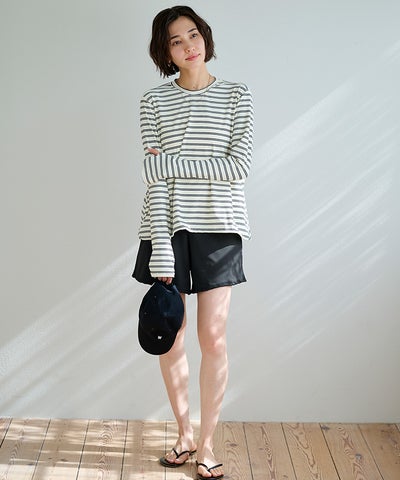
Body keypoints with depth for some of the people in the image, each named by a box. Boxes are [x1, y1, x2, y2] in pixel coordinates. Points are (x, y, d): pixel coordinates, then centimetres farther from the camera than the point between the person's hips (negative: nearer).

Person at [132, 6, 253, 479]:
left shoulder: (236, 96, 3)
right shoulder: (154, 102, 3)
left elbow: (239, 167, -9)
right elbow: (155, 181, -5)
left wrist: (168, 163, -13)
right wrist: (161, 251, -13)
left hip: (218, 226, -1)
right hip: (168, 225, 1)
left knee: (213, 338, 0)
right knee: (169, 335, 7)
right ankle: (184, 431, 27)